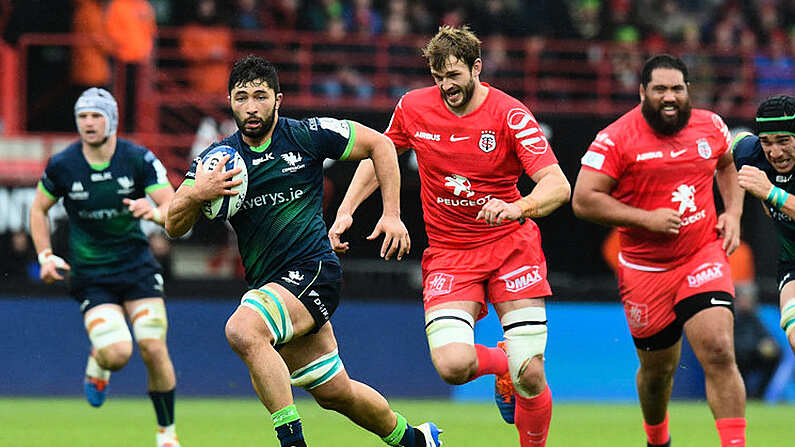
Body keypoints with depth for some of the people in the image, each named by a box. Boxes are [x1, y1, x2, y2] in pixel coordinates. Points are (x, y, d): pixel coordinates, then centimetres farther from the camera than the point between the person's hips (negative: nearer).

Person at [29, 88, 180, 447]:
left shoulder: (139, 159, -9)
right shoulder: (62, 166, -7)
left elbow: (174, 207, -11)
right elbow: (39, 209, 10)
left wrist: (154, 210, -34)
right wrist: (45, 256, -1)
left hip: (137, 266, 1)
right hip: (90, 275, -1)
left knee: (153, 349, -10)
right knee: (117, 353, -19)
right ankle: (96, 367, 21)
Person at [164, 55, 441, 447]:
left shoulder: (308, 135, -5)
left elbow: (379, 145, 6)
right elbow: (173, 226, 1)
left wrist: (392, 215, 0)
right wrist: (196, 194, -21)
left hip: (312, 271, -5)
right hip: (268, 284, 5)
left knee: (242, 330, -32)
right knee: (334, 393, 11)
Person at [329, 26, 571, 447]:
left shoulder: (510, 113, -11)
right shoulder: (413, 107, -1)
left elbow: (558, 186, -19)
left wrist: (517, 207, -38)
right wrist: (345, 212, 7)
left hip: (510, 246, -2)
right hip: (448, 253, 2)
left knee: (530, 376, -12)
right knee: (452, 364, -23)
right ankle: (501, 362, 14)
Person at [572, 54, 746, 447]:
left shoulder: (711, 126, 3)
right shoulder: (616, 138, -11)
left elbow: (726, 165, 25)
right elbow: (583, 200, -14)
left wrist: (733, 212, 8)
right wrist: (646, 218, -19)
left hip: (704, 256, 1)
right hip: (646, 270, -1)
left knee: (719, 353, -20)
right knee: (658, 369, 13)